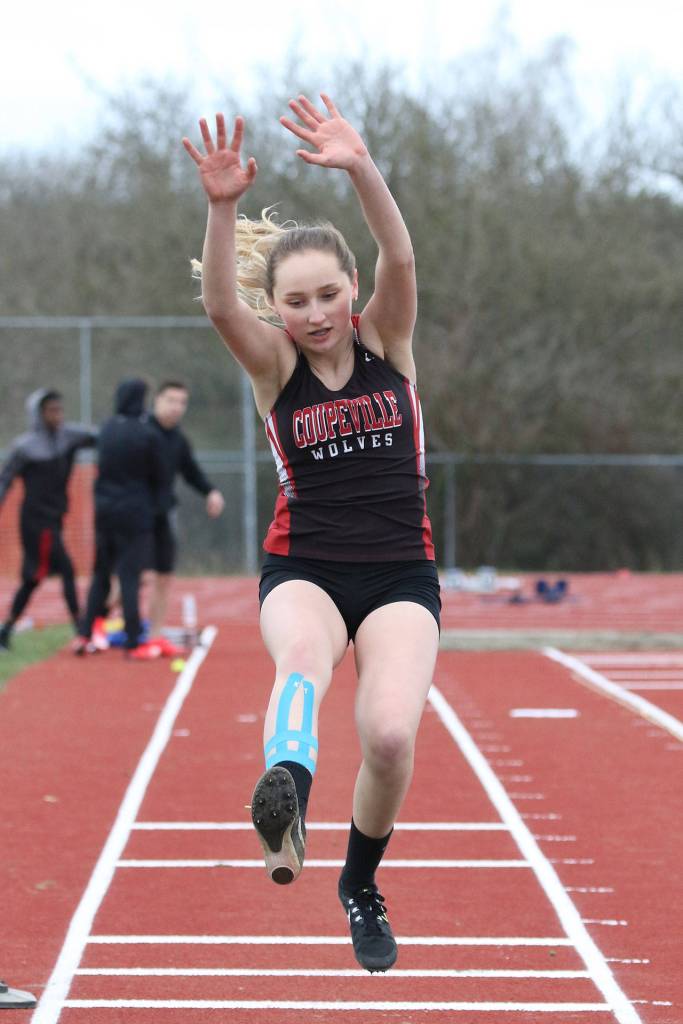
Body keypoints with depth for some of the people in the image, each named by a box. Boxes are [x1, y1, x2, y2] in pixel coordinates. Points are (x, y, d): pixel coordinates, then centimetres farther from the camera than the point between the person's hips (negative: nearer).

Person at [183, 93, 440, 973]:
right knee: (304, 651, -36)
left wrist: (361, 170, -39)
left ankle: (362, 882, 10)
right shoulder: (274, 365, -1)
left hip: (400, 574, 0)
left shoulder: (385, 342, 0)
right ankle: (285, 784, -65)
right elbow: (221, 305, -23)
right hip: (304, 568, 0)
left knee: (390, 735, -18)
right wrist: (223, 207, -41)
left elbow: (399, 260, -21)